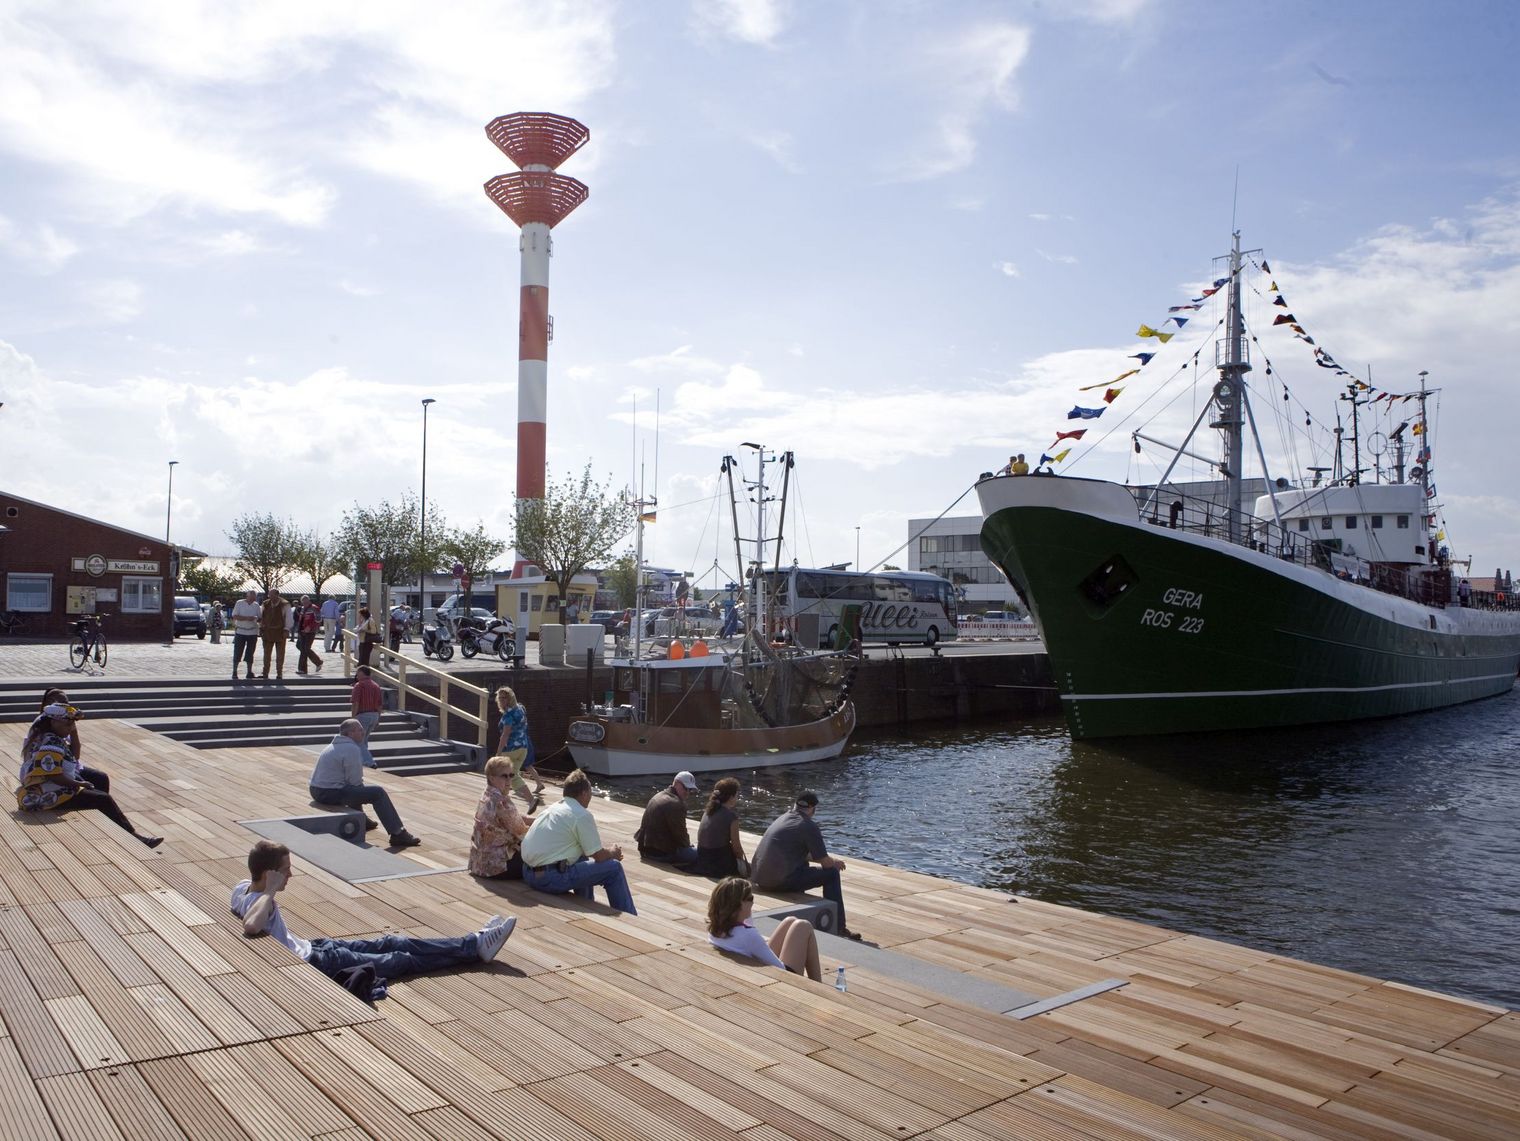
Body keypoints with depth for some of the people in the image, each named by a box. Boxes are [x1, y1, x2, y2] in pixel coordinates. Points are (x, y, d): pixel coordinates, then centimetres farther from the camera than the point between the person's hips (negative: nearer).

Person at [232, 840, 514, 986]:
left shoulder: (242, 888, -3)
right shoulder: (258, 901, -30)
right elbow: (251, 926, -54)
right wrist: (270, 892, -40)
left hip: (310, 947, 10)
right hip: (316, 965, -10)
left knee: (390, 943, 10)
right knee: (404, 959, 0)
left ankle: (474, 943, 15)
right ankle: (475, 946, 11)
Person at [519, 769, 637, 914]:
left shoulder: (551, 809, 16)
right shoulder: (582, 816, -9)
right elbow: (599, 856, -7)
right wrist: (613, 853, 16)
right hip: (551, 879, -9)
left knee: (583, 858, 32)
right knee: (614, 868, 0)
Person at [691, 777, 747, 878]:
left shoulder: (707, 812, 8)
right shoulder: (731, 816, -13)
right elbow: (736, 846, -7)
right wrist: (741, 859, 14)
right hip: (719, 865, -7)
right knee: (748, 867, 13)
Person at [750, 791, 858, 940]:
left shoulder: (782, 818, 17)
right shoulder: (809, 827, -7)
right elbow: (825, 862, -3)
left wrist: (831, 861, 31)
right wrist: (836, 863, 20)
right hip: (780, 880, -8)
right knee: (831, 873, 5)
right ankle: (839, 927, 8)